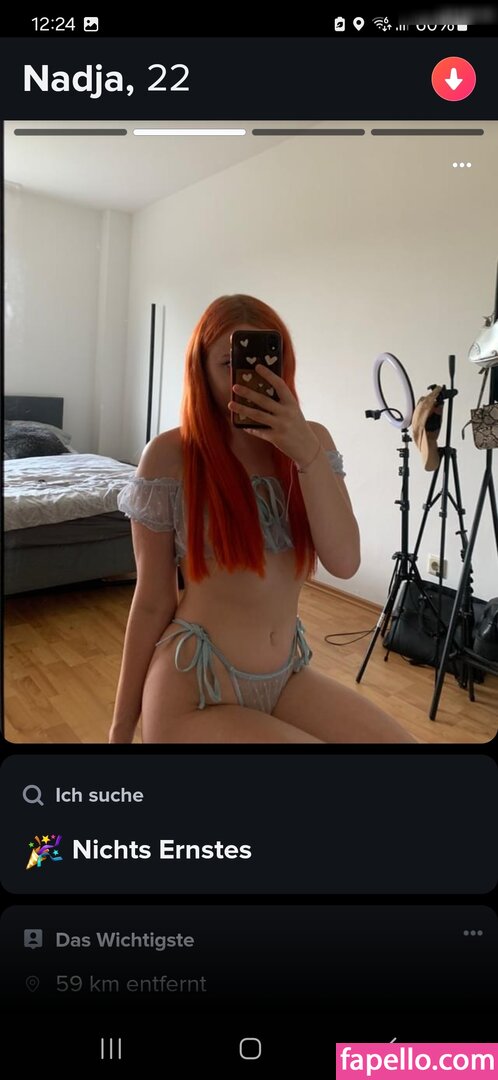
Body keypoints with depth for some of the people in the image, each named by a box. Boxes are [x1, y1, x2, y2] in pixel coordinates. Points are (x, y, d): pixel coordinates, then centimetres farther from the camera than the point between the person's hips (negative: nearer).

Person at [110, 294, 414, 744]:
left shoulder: (312, 440, 0)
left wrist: (305, 453, -23)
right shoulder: (171, 455, -11)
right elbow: (152, 600, -7)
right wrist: (122, 725, 0)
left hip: (290, 676, 4)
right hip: (195, 692, -4)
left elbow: (344, 562, -11)